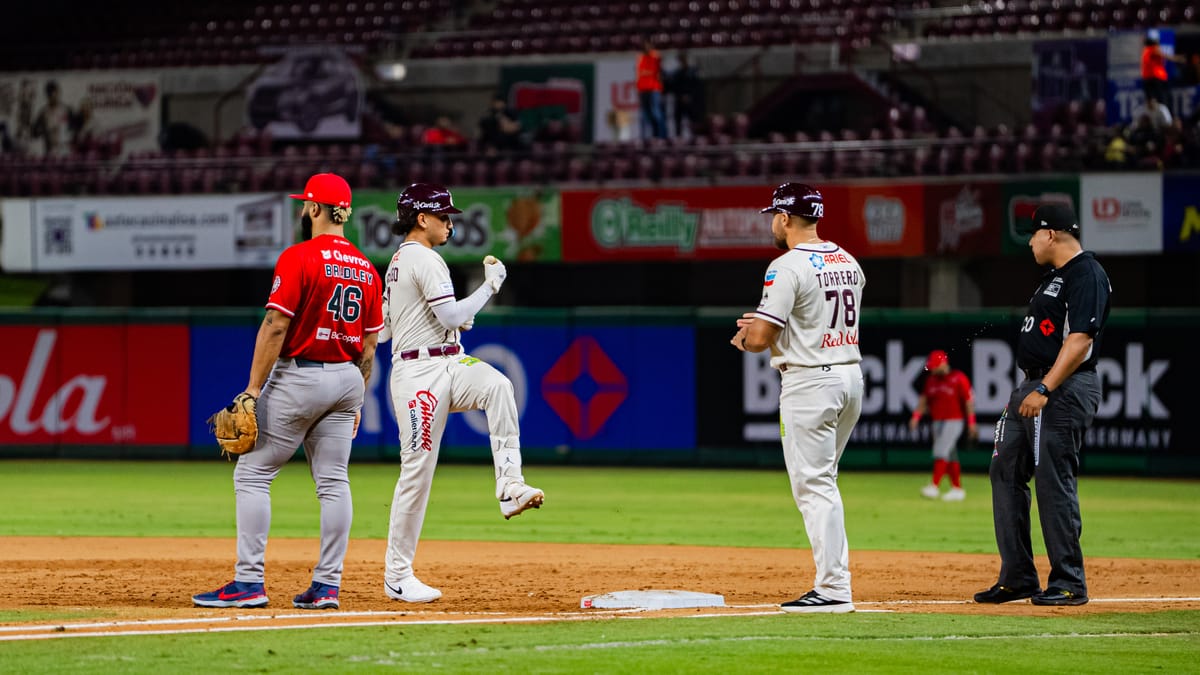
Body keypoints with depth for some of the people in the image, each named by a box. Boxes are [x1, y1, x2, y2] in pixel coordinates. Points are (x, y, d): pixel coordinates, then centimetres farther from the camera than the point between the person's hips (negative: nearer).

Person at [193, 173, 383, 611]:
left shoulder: (299, 258, -12)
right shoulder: (366, 270, 8)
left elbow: (275, 327, -16)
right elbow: (369, 344, 12)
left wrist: (253, 389, -15)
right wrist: (356, 402, 19)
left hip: (298, 375, -7)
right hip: (347, 379, 7)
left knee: (252, 475, -1)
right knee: (333, 482, 8)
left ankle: (249, 582, -7)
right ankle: (327, 585, 5)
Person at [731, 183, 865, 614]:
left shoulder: (788, 267, -14)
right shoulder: (848, 262, 12)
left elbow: (760, 338, -17)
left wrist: (743, 338, 7)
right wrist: (766, 322, 21)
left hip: (810, 381, -8)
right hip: (852, 375, 8)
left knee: (813, 486, -6)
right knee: (822, 483, 18)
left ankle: (833, 590, -10)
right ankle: (834, 579, 16)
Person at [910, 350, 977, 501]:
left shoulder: (958, 379, -8)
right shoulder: (931, 380, 11)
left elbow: (969, 400, -9)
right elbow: (924, 399, 11)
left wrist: (971, 423, -12)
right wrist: (916, 416, -4)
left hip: (953, 421, -7)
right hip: (937, 421, 7)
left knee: (941, 451, -15)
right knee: (950, 456, 8)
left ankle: (935, 486, -19)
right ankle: (957, 488, 12)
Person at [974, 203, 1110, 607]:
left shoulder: (1086, 275, -13)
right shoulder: (1056, 276, 20)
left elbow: (1080, 339, -21)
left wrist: (1045, 389, -26)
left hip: (1065, 390, -11)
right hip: (1033, 387, 11)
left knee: (1054, 482, -9)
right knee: (1006, 474, 9)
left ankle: (1068, 584, -3)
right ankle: (1017, 578, 14)